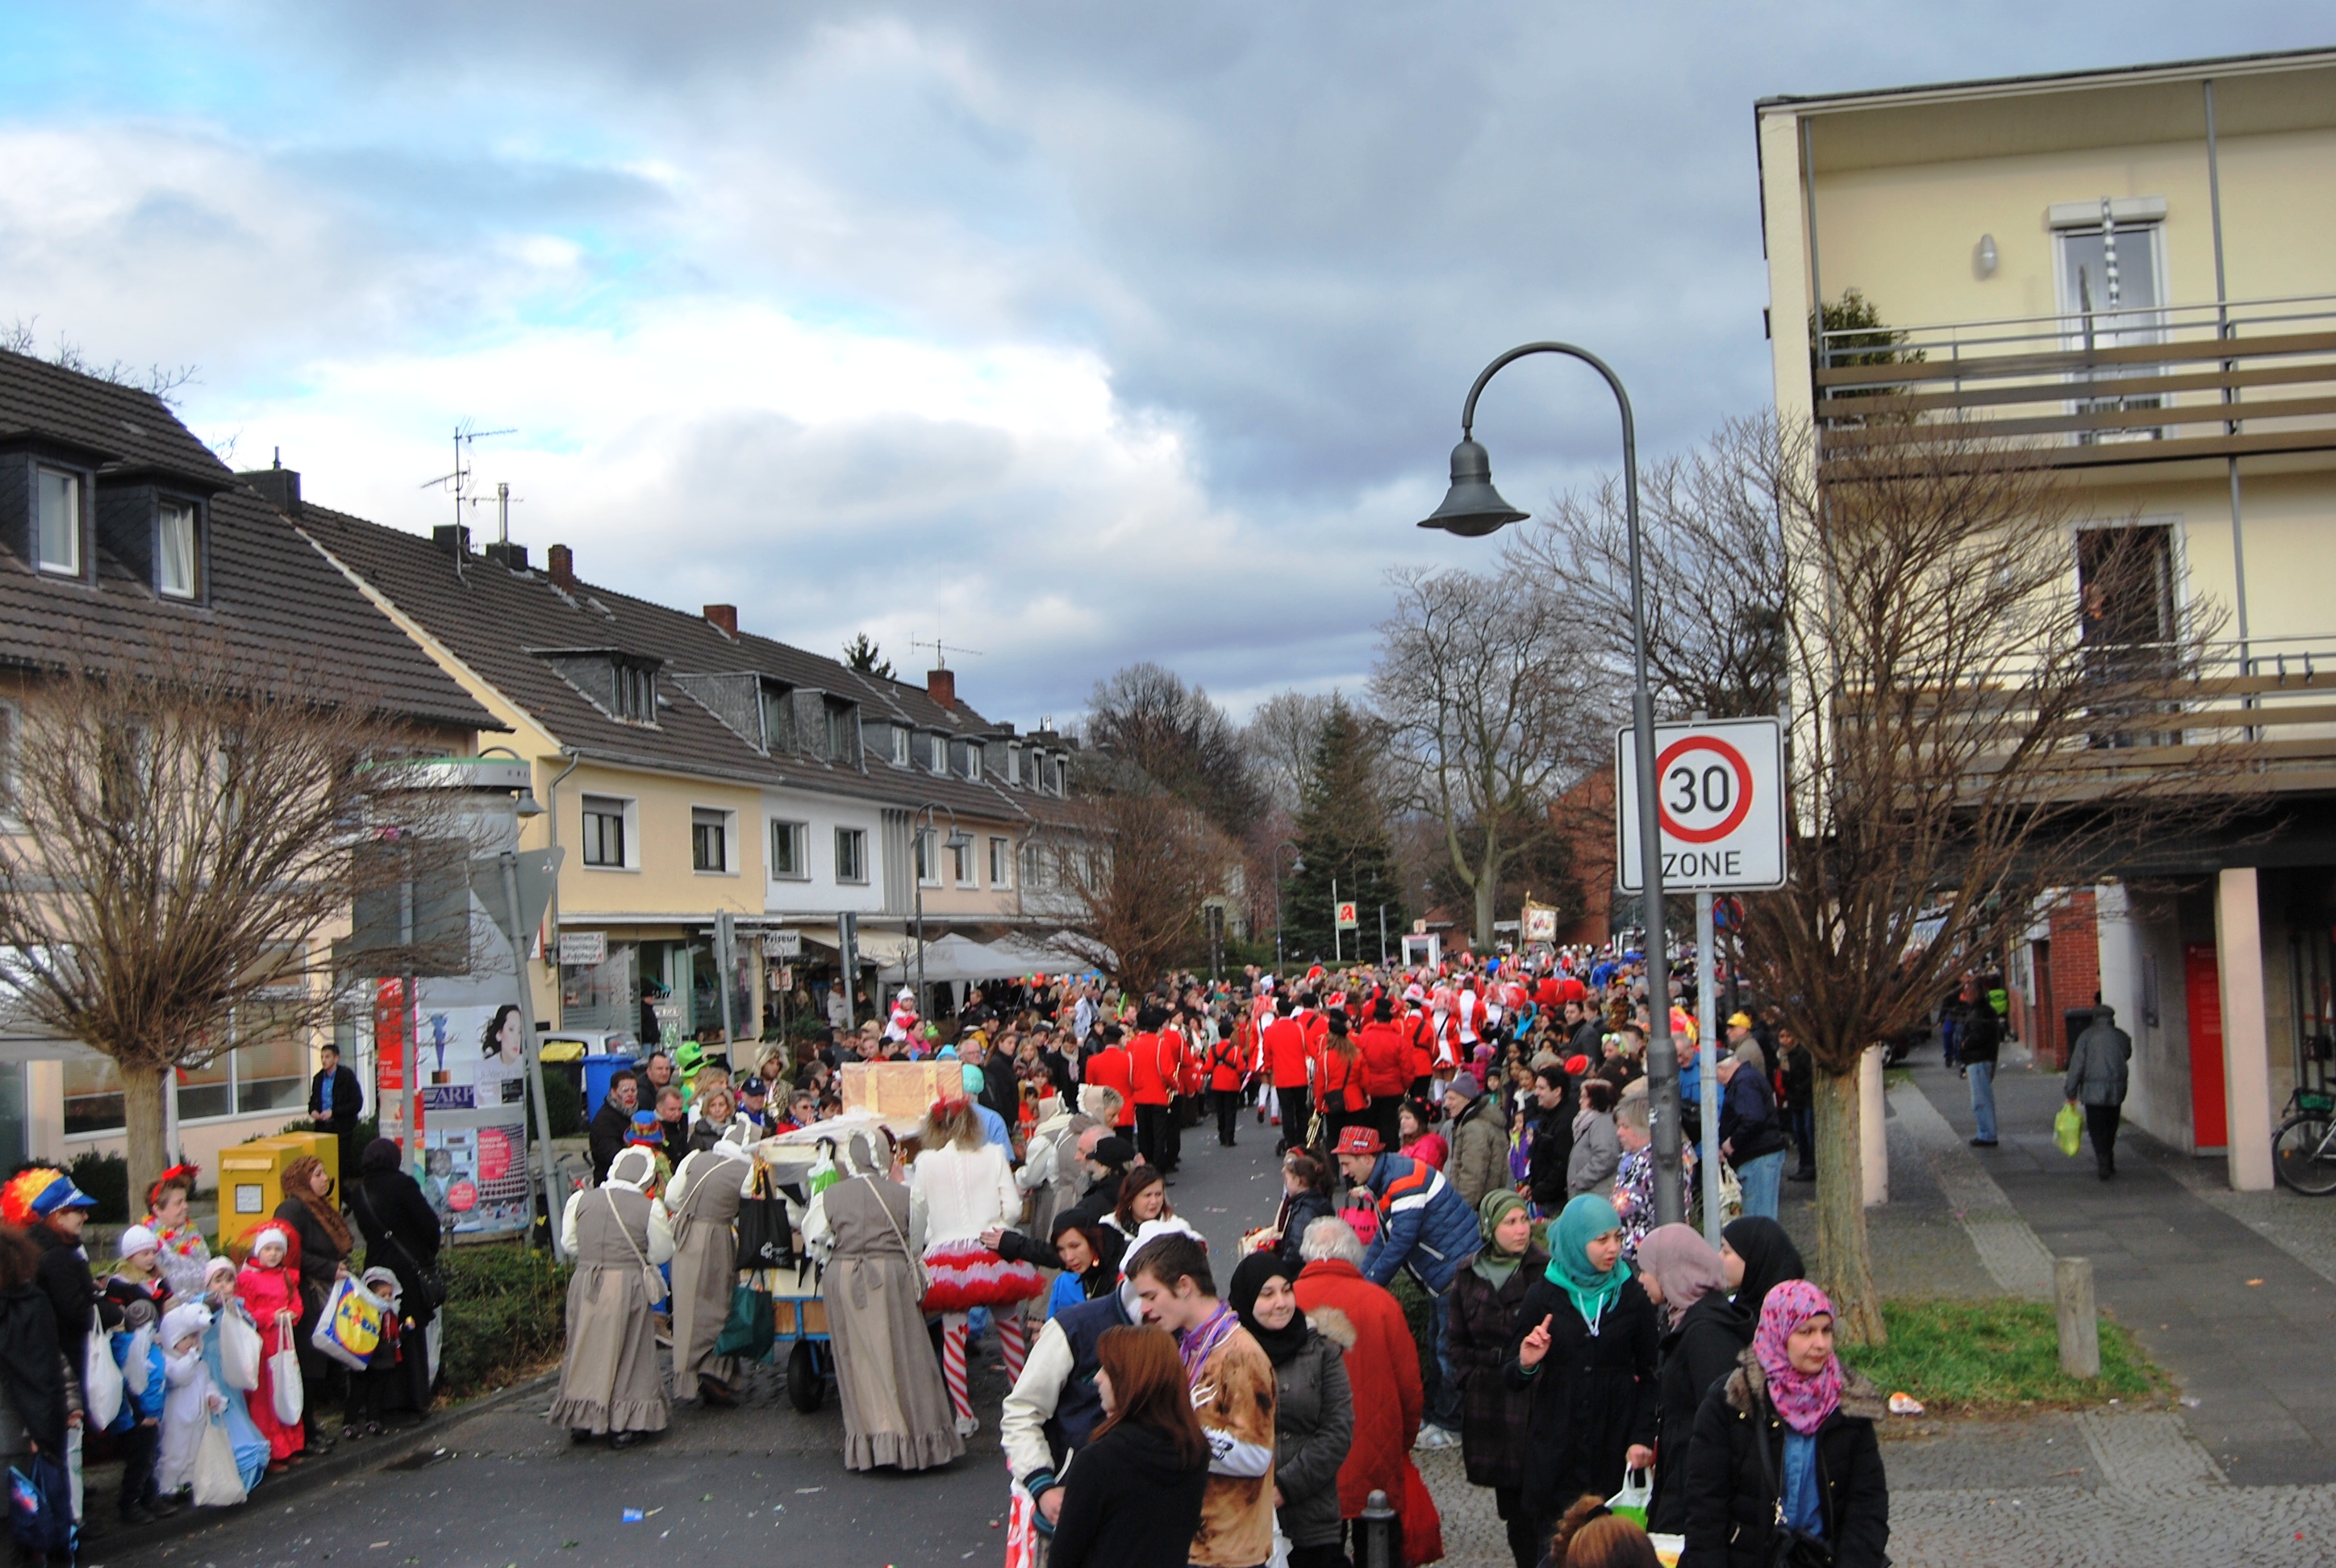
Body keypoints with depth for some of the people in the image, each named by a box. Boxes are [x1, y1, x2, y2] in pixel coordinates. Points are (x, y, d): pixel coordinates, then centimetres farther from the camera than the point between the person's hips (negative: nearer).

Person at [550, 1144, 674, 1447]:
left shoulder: (580, 1199, 0)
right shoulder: (649, 1208, -9)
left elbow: (569, 1244, 7)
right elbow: (661, 1254, -3)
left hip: (585, 1283, 3)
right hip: (628, 1284, -3)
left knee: (585, 1349, 14)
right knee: (628, 1353, 8)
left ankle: (581, 1421, 19)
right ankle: (623, 1425, 9)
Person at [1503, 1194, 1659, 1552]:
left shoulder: (1631, 1295, 1)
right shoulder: (1542, 1296, -1)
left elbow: (1650, 1375, 5)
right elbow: (1511, 1378, 4)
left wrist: (1643, 1438, -6)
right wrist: (1526, 1364, -17)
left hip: (1617, 1446, 0)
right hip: (1556, 1451, 0)